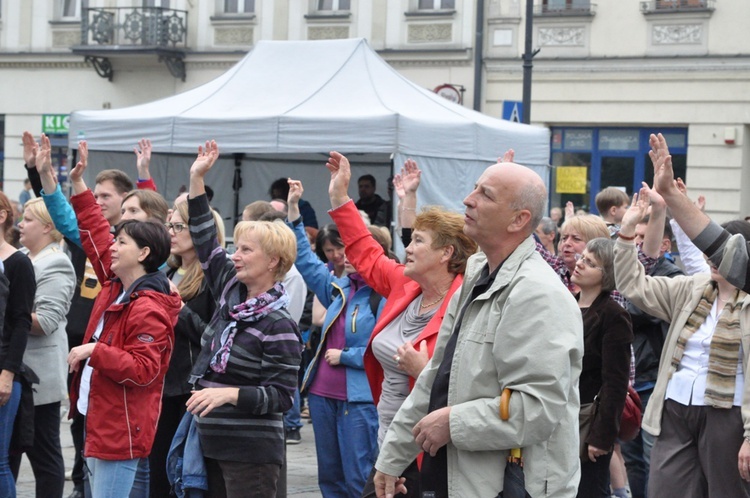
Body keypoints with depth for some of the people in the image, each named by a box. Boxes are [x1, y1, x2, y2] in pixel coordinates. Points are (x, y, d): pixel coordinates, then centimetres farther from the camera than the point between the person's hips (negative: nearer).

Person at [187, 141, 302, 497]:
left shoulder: (278, 325, -14)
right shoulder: (231, 292, 7)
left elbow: (281, 396, -16)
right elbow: (206, 244, 15)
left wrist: (229, 393, -27)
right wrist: (196, 179, 11)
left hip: (251, 451, -8)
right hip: (214, 443, 8)